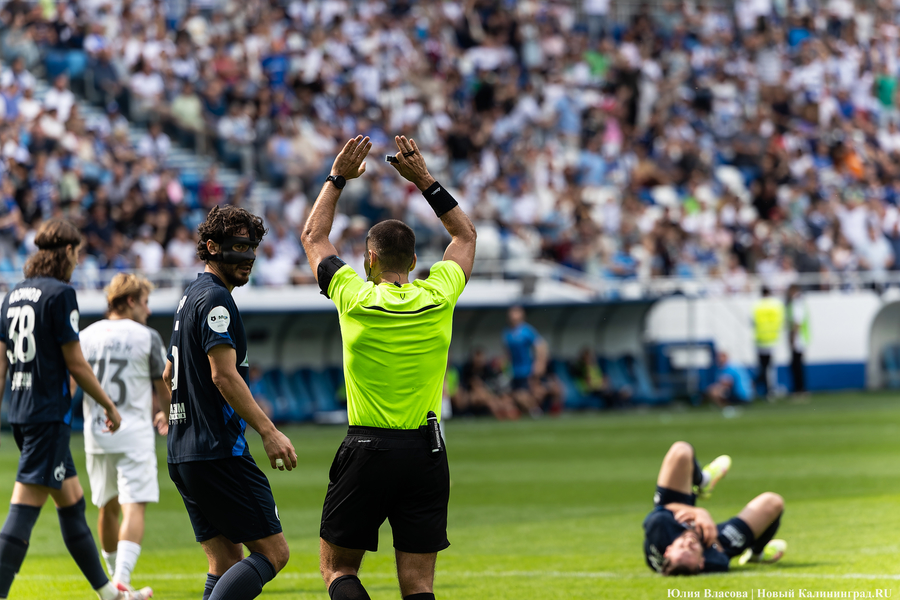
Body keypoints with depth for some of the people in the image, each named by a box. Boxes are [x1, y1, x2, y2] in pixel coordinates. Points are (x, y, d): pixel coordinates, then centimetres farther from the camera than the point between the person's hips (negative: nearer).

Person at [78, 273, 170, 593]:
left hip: (96, 433, 4)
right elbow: (165, 389, 4)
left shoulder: (86, 336, 6)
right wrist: (166, 415, 22)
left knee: (108, 508, 18)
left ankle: (114, 577, 32)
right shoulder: (146, 337, -3)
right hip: (134, 433, -4)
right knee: (134, 507, -8)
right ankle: (122, 578, -24)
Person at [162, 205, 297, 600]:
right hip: (219, 452, -10)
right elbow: (224, 375, -20)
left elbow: (169, 374, 30)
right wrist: (268, 432, -21)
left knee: (226, 564, 9)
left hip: (183, 455, 10)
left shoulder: (191, 297, 19)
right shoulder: (214, 298, -12)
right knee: (272, 552, -9)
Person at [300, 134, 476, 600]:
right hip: (425, 452, 2)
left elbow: (313, 237, 13)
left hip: (367, 450, -2)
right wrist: (424, 180, 19)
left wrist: (338, 178, 20)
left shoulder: (355, 299, -5)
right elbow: (466, 235, 20)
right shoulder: (438, 298, 0)